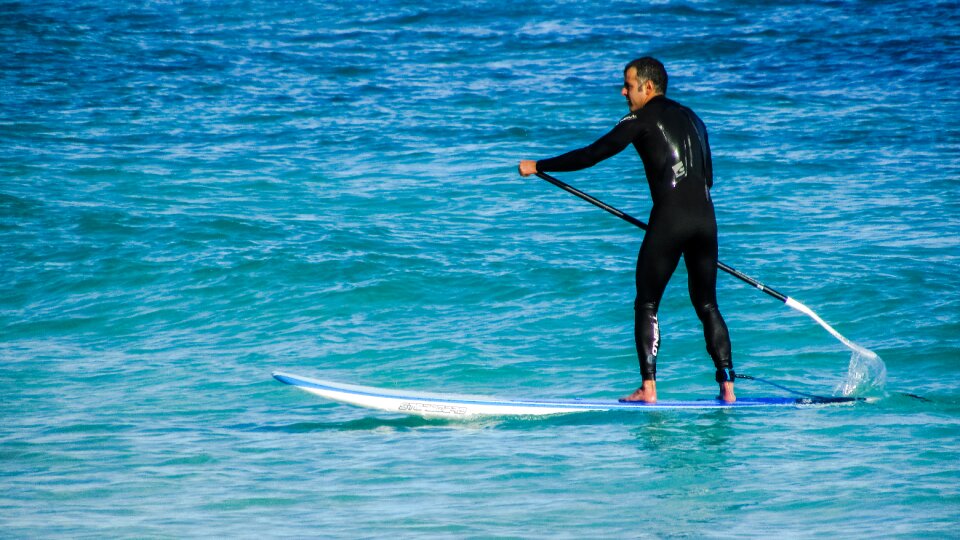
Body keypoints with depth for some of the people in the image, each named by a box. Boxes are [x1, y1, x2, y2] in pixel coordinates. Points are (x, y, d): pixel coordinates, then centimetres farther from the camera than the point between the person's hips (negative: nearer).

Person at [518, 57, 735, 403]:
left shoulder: (643, 118, 1)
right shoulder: (691, 118, 22)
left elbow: (593, 154, -1)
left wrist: (539, 166, 6)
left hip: (670, 218, -6)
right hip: (706, 216, 6)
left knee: (647, 305, 3)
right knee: (707, 305, 13)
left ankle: (648, 388, -5)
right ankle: (727, 387, 6)